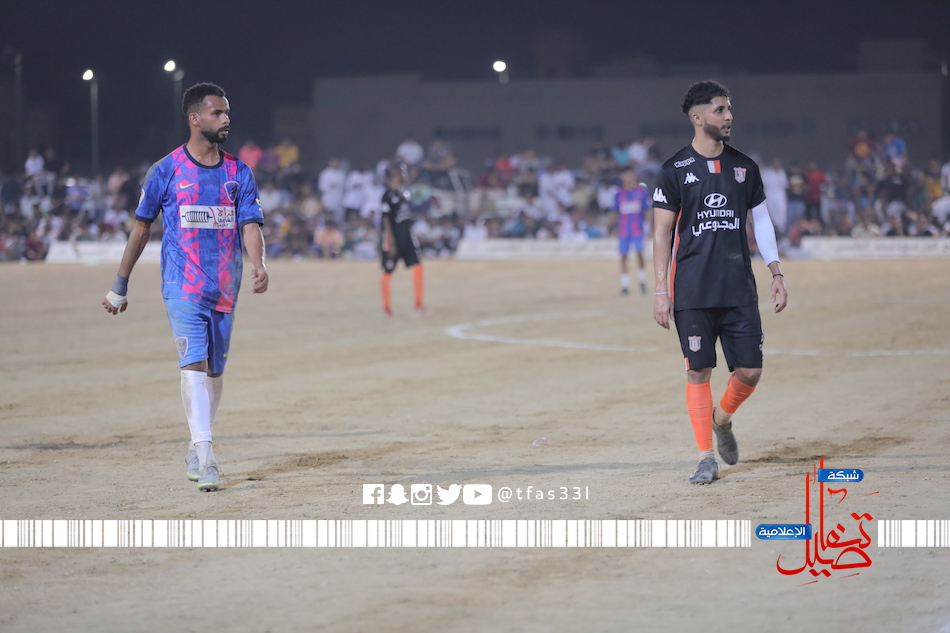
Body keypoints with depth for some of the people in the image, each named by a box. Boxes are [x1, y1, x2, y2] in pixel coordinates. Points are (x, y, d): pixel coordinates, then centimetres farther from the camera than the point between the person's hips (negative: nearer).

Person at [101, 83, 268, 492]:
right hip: (183, 285, -4)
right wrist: (120, 286, 9)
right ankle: (204, 456, -24)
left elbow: (250, 225, -2)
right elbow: (141, 227, 7)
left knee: (215, 370, 9)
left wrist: (259, 266, -23)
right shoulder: (167, 171, -1)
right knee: (194, 363, -16)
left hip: (225, 288, 4)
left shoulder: (239, 173, 8)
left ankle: (196, 451, 23)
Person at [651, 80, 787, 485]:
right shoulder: (675, 171, -2)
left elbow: (761, 222, 18)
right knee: (699, 371, -3)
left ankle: (722, 420, 29)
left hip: (739, 290, 3)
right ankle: (706, 457, 4)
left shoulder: (744, 167, 10)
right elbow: (662, 232, -1)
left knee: (750, 371, 0)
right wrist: (661, 291, -7)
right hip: (692, 291, -3)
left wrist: (777, 273, 10)